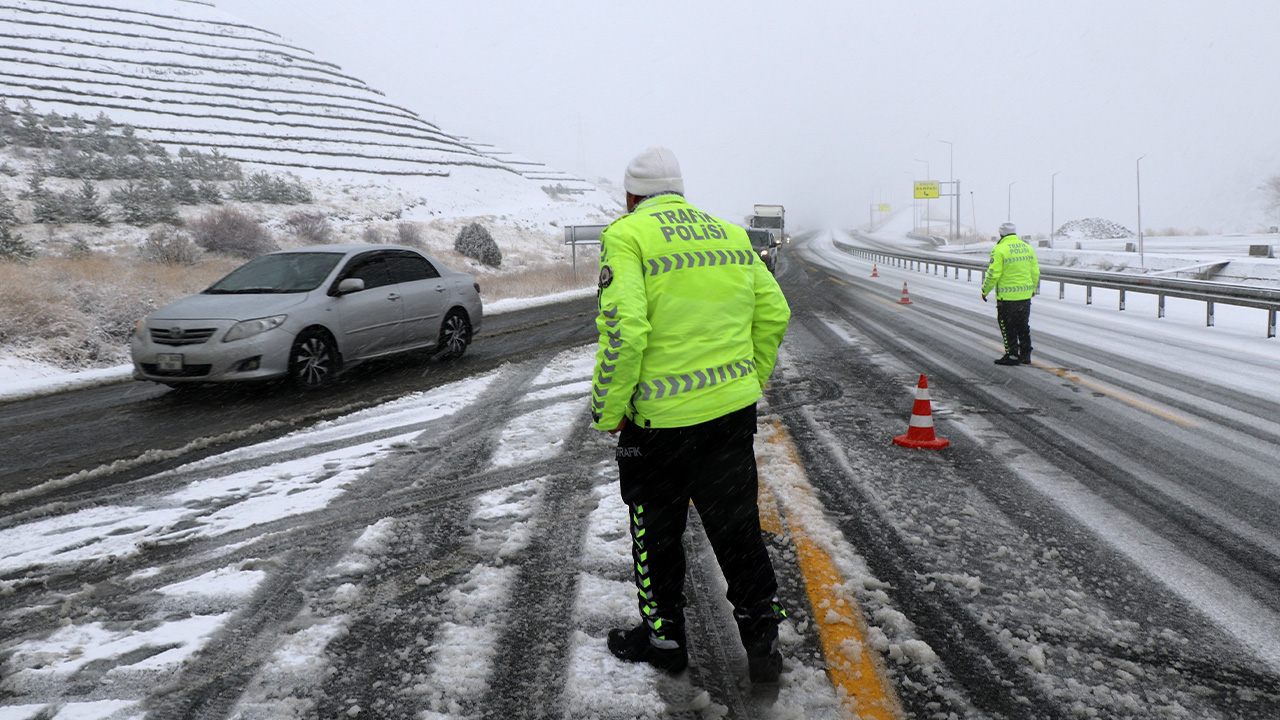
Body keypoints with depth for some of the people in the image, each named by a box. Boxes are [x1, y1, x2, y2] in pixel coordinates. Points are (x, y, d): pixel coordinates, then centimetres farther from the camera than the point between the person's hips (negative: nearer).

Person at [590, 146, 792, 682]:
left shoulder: (627, 235, -9)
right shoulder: (731, 234, 10)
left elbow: (623, 331, -21)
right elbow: (773, 315, 11)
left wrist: (608, 409, -11)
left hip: (662, 418, -5)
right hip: (735, 409, 5)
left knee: (656, 532, 15)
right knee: (738, 528, 16)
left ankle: (663, 637, 30)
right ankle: (762, 641, 24)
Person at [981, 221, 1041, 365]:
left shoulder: (999, 250, -12)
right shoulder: (1028, 248, 8)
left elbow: (993, 274, -15)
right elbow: (1035, 272, 12)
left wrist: (985, 291, -2)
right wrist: (1033, 288, 27)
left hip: (1007, 296, -6)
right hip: (1025, 295, 6)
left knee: (1007, 326, 4)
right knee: (1023, 326, 15)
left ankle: (1012, 355, 5)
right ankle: (1025, 355, 20)